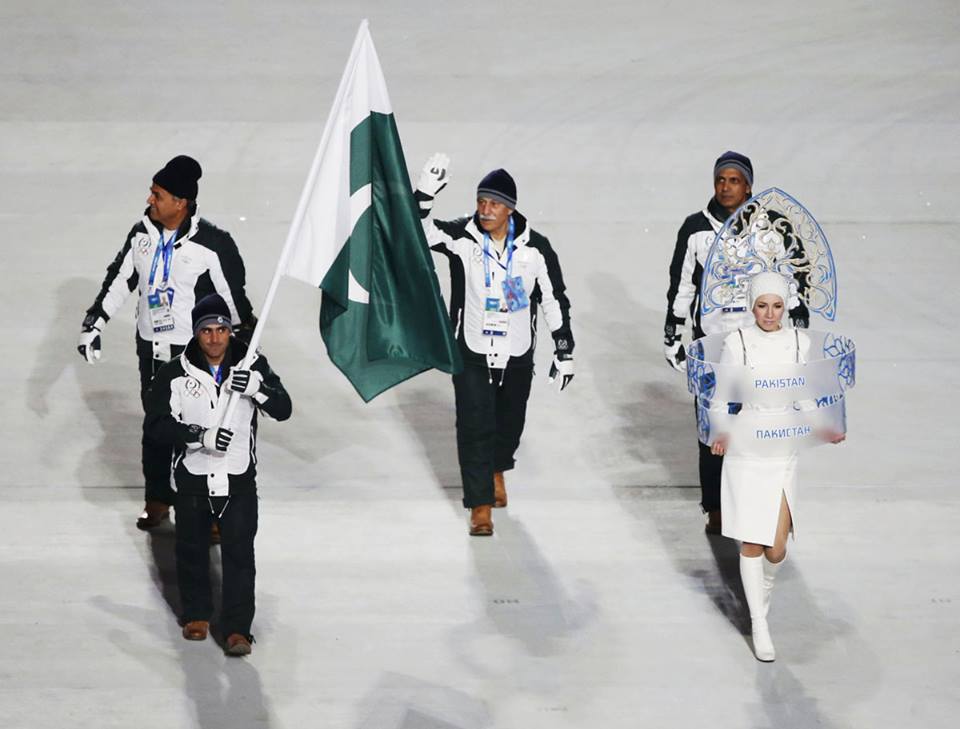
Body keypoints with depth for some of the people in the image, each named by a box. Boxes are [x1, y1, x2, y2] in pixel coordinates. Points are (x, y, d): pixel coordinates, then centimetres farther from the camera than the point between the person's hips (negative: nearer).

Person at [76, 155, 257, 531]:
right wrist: (93, 322, 9)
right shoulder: (142, 233, -2)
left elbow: (235, 298, -13)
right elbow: (119, 279, 9)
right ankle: (158, 499, 31)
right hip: (151, 346, 6)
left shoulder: (212, 244, -19)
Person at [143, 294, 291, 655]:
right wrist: (200, 435, -25)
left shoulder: (252, 365, -2)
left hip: (239, 480, 0)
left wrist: (257, 388, -27)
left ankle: (237, 628, -4)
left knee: (239, 553, -6)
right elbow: (155, 423, -12)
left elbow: (283, 409, -7)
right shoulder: (176, 374, -8)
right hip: (192, 479, 0)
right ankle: (195, 615, 33)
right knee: (192, 551, 13)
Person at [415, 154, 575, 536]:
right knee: (475, 427, -7)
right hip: (471, 354, -2)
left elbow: (555, 300, 0)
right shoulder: (461, 237, -10)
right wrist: (425, 194, -40)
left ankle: (497, 470, 49)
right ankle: (480, 506, -1)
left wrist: (564, 352, 2)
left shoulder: (535, 247, -8)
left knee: (510, 422, 18)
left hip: (517, 357, 2)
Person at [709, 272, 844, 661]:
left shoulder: (799, 342, 2)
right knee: (752, 542, 1)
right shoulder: (737, 343, -7)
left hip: (783, 455, 2)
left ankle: (765, 586, 35)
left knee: (777, 548, 0)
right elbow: (722, 396, -3)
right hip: (745, 456, -2)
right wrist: (721, 434, -20)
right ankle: (759, 623, 15)